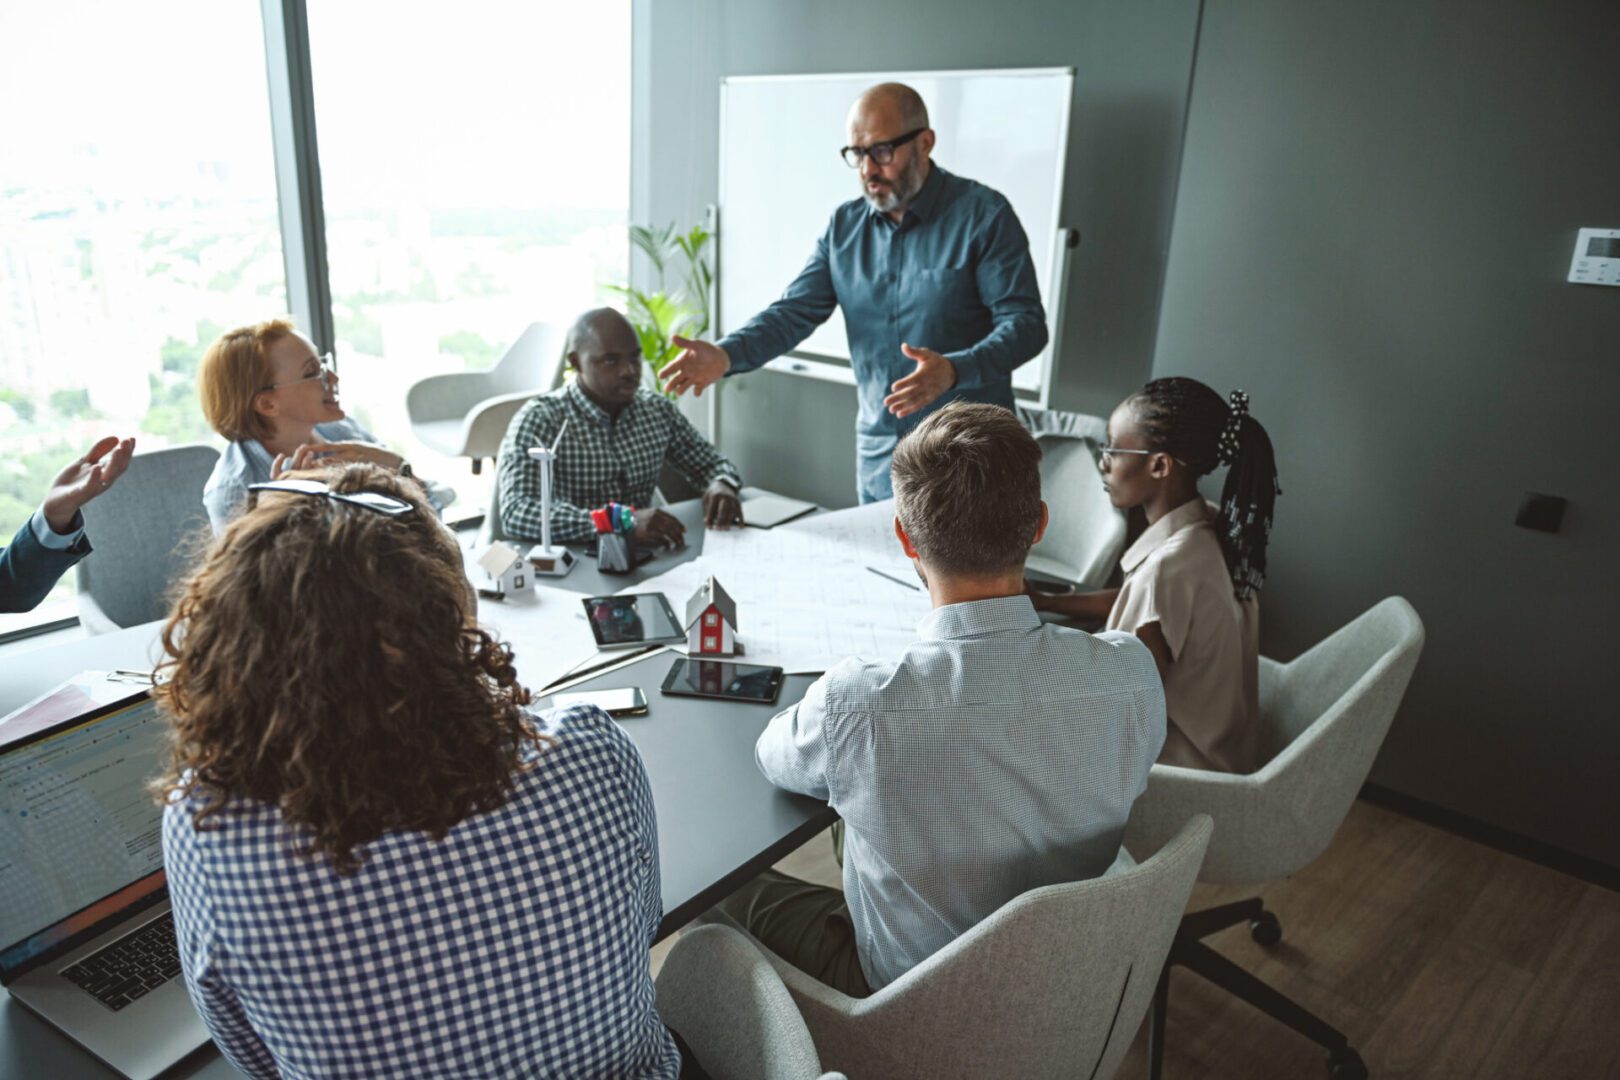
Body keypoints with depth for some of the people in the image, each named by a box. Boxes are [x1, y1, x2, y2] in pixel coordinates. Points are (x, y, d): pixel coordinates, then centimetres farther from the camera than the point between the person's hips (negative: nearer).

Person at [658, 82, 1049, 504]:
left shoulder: (983, 214, -9)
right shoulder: (844, 226, 6)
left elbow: (1025, 321, -15)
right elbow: (794, 312, 2)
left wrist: (953, 371, -33)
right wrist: (726, 354, -17)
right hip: (878, 458, 5)